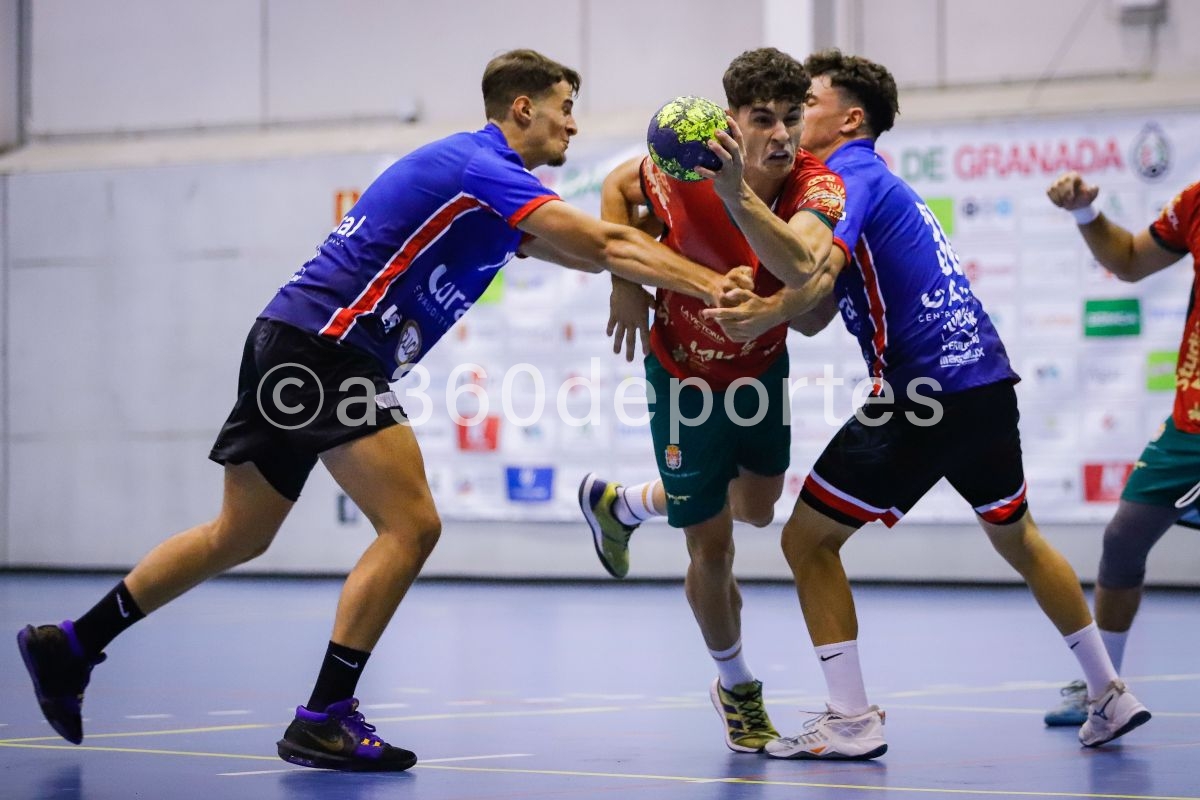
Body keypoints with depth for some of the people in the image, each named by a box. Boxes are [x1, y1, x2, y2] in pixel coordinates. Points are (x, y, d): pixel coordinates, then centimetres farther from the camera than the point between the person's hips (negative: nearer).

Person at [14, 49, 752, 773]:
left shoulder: (492, 179, 19)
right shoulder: (483, 167, -12)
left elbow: (588, 251, 14)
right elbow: (605, 245, -21)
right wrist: (710, 283, -21)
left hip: (296, 346, 10)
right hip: (323, 347, -10)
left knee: (240, 536, 18)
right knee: (411, 526, -12)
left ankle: (71, 645, 26)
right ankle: (322, 720, -10)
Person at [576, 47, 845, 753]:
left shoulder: (819, 186, -29)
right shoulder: (686, 171, -29)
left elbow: (800, 263, -51)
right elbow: (617, 186, -5)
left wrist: (738, 195, -63)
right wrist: (624, 282, -15)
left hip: (762, 362, 3)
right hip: (685, 372, -3)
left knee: (757, 508, 23)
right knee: (713, 543, -1)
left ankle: (617, 504, 49)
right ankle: (737, 687, 24)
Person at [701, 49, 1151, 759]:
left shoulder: (852, 176, -6)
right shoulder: (876, 181, 22)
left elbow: (819, 273, -28)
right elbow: (816, 316, 16)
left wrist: (766, 312, -47)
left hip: (923, 396, -10)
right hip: (988, 381, 10)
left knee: (807, 540, -1)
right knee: (1017, 537, 27)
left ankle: (852, 722, -3)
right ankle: (1111, 695, 33)